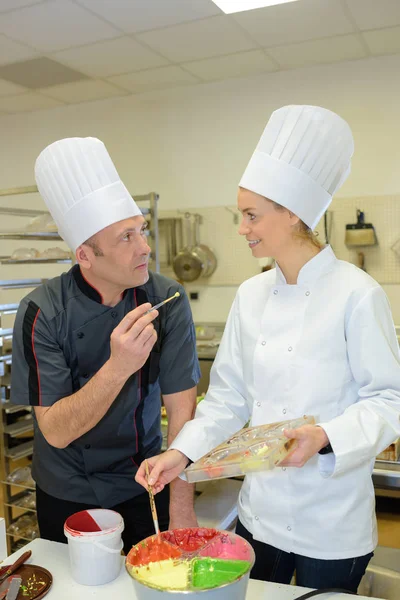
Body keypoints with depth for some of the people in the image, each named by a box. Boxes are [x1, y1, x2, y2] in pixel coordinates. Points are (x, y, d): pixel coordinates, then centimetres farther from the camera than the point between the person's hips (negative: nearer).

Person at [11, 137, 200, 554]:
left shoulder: (167, 300, -16)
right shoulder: (42, 312, -21)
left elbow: (181, 407, -13)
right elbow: (56, 431, -22)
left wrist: (182, 509, -15)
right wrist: (118, 367, -37)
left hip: (144, 487, 1)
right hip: (67, 497, -1)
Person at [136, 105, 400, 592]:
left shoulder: (355, 294, -18)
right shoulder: (251, 295, -1)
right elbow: (229, 395, 4)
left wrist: (324, 437, -27)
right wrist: (183, 452, -5)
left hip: (332, 523, -5)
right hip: (260, 510, 5)